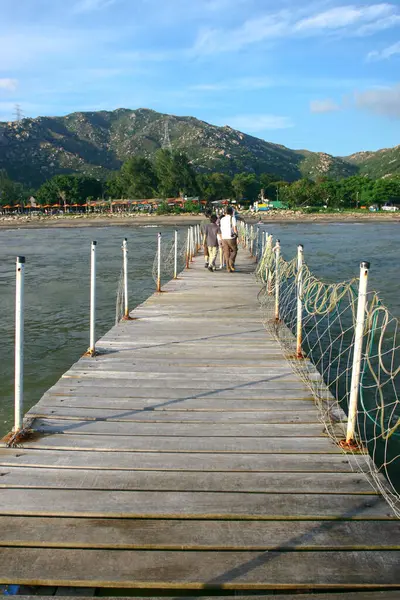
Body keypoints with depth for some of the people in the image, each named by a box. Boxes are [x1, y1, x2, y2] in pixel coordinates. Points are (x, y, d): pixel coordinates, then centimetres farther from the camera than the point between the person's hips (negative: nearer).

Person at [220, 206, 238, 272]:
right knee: (234, 250, 14)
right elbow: (235, 228, -11)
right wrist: (237, 237, -6)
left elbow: (221, 230, 12)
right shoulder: (233, 218, -6)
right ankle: (231, 261, -12)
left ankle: (228, 268, 5)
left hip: (224, 238, 4)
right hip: (231, 238, -4)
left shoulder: (222, 219, 9)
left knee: (226, 253, 8)